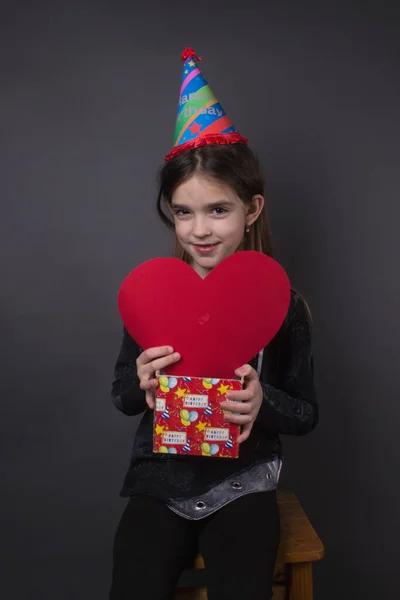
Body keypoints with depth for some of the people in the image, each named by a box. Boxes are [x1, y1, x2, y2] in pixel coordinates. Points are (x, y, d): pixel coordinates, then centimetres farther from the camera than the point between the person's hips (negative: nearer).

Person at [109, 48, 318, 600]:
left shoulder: (282, 304, -8)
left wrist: (263, 404, -21)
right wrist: (141, 383, -19)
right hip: (160, 478, 1)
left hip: (242, 483, 0)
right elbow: (122, 396, 4)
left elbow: (307, 414, 0)